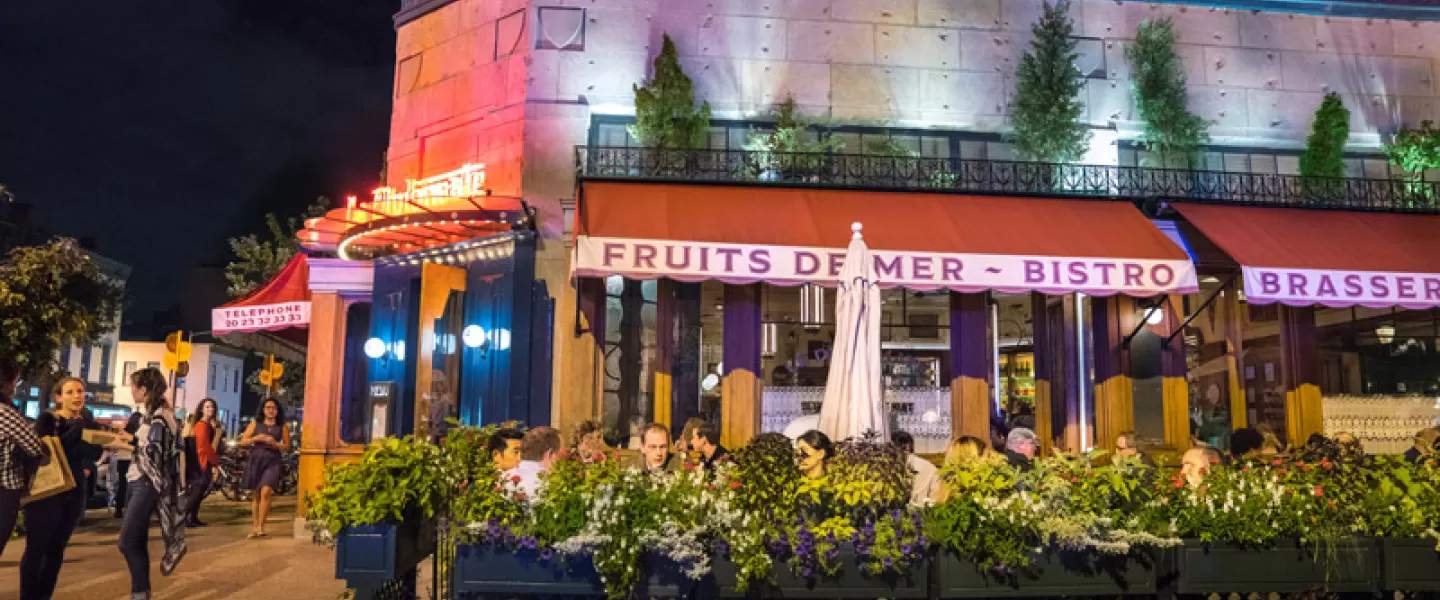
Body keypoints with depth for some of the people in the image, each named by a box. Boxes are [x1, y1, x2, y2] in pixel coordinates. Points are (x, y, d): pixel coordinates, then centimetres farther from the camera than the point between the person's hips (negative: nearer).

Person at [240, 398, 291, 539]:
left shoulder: (282, 426, 7)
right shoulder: (255, 423, 10)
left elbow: (287, 446, 9)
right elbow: (243, 440, 7)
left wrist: (275, 443, -9)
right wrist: (257, 438, -9)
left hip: (273, 461, -2)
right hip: (255, 459, 2)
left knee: (265, 491, -18)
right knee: (255, 494, 7)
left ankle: (261, 526, -12)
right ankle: (255, 527, 15)